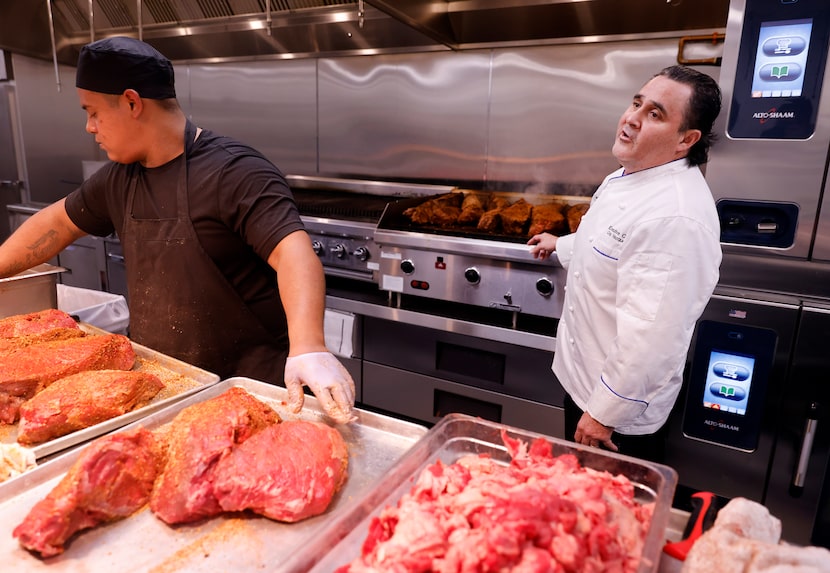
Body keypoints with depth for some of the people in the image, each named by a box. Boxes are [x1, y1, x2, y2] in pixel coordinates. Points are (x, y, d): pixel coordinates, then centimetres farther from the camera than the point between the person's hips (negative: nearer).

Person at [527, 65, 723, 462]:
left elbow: (649, 338, -31)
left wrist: (604, 414, -21)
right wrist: (562, 245, 34)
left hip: (621, 411, -9)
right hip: (584, 377, 9)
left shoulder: (674, 217, -32)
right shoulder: (633, 174, 1)